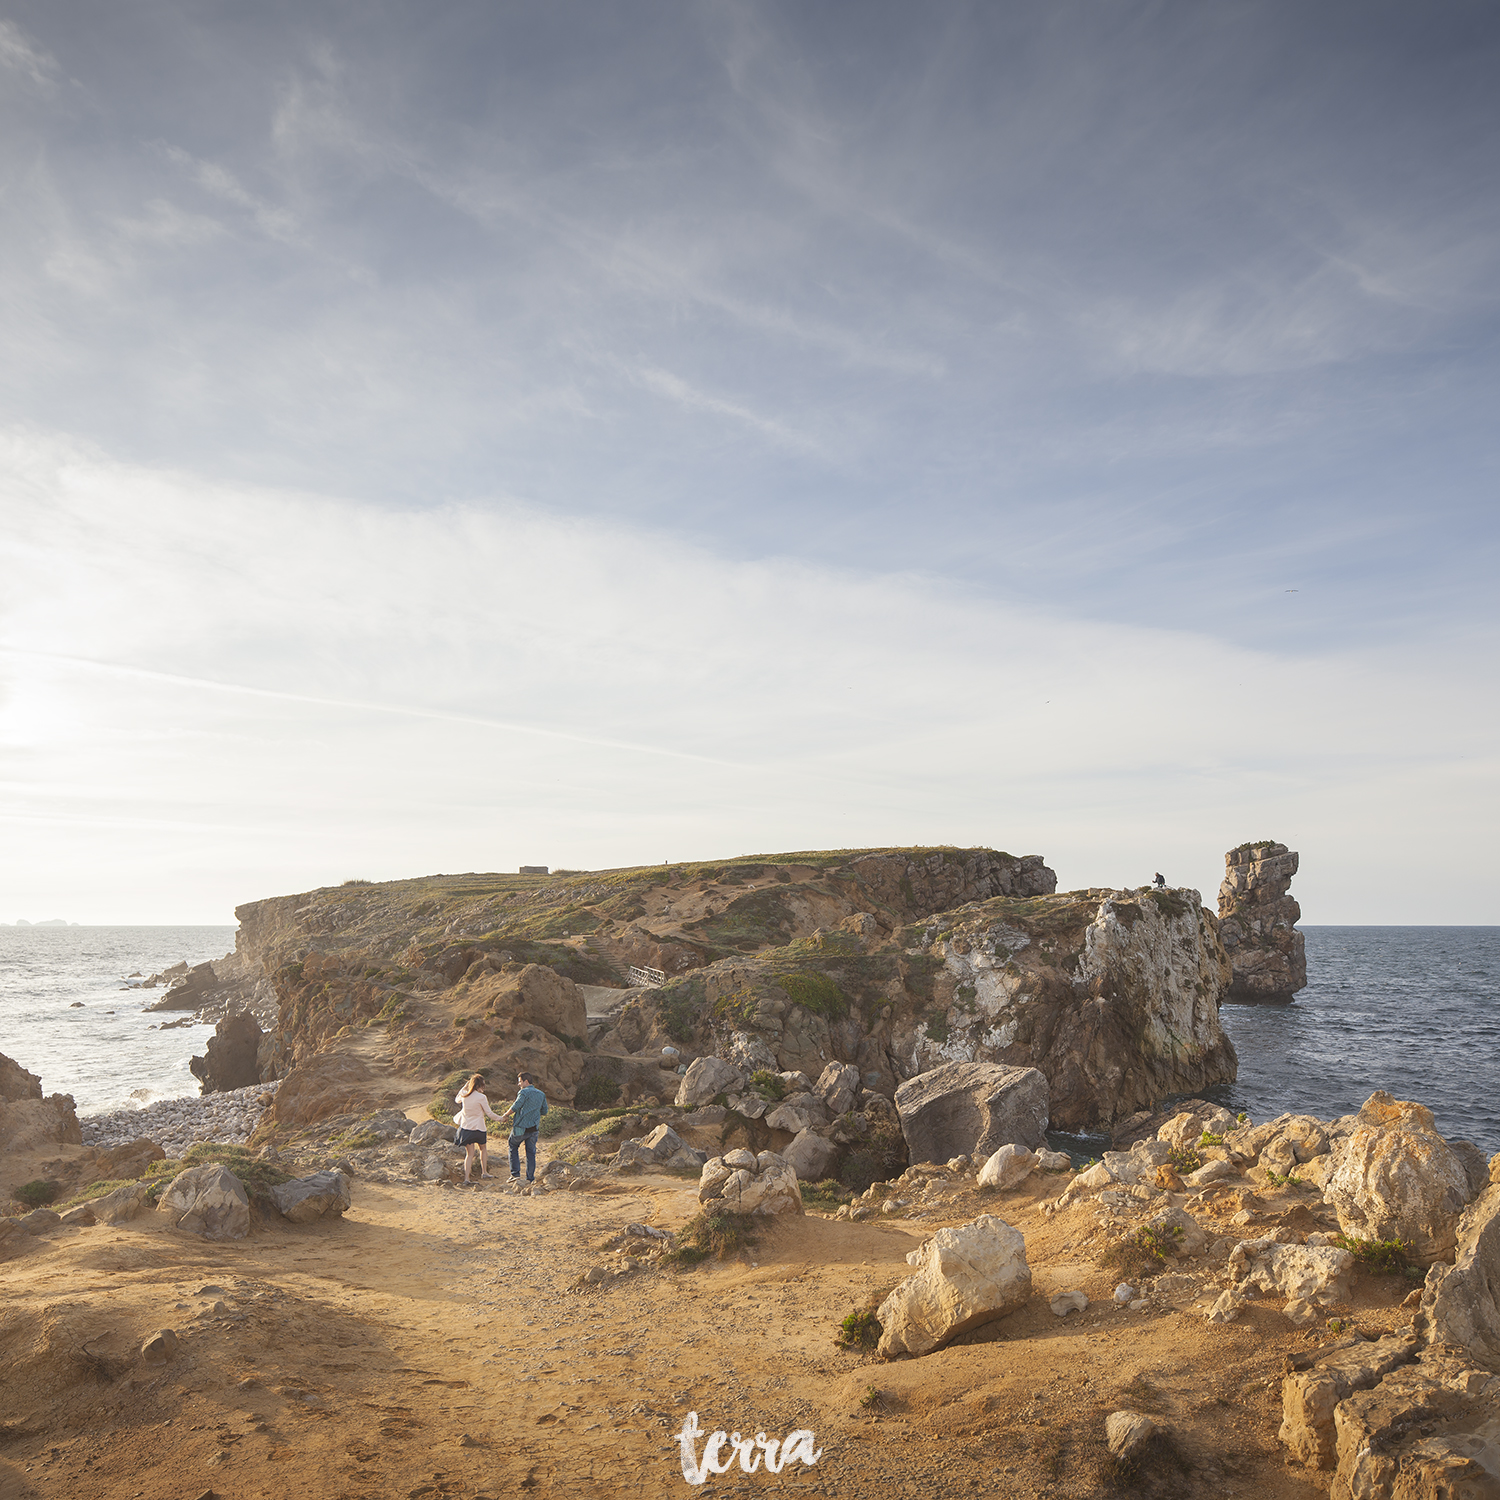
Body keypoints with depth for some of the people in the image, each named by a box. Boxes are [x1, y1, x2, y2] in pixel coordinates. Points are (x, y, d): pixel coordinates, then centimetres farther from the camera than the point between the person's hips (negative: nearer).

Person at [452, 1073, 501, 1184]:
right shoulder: (481, 1097, -16)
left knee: (469, 1154, 6)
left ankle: (466, 1177, -4)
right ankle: (484, 1172, 27)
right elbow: (489, 1113, -8)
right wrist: (499, 1118, 9)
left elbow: (457, 1100, 20)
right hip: (478, 1128, -3)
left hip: (465, 1128, 3)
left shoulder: (464, 1095, -4)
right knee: (483, 1148, 22)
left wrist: (464, 1087, 18)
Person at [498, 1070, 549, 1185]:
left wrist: (504, 1116, -2)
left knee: (513, 1147, 14)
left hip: (521, 1127, -5)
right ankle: (530, 1178, 9)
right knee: (531, 1152, 10)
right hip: (534, 1128, 5)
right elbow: (544, 1111, 15)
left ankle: (515, 1174, 7)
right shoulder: (541, 1094, 11)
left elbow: (515, 1107, -15)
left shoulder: (524, 1092, -9)